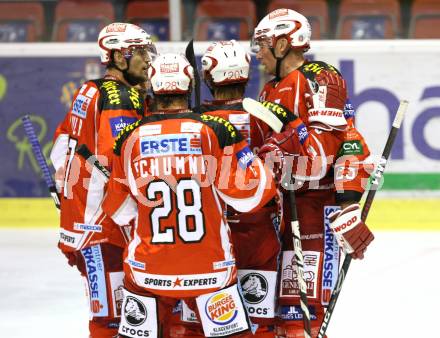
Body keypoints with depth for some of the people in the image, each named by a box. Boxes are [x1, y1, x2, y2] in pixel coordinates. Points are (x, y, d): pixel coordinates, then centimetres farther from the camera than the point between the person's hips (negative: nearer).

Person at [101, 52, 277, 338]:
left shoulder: (130, 138, -2)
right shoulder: (216, 131, -8)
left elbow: (120, 211, 7)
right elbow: (250, 195, -7)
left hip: (148, 271, 1)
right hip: (210, 268, -1)